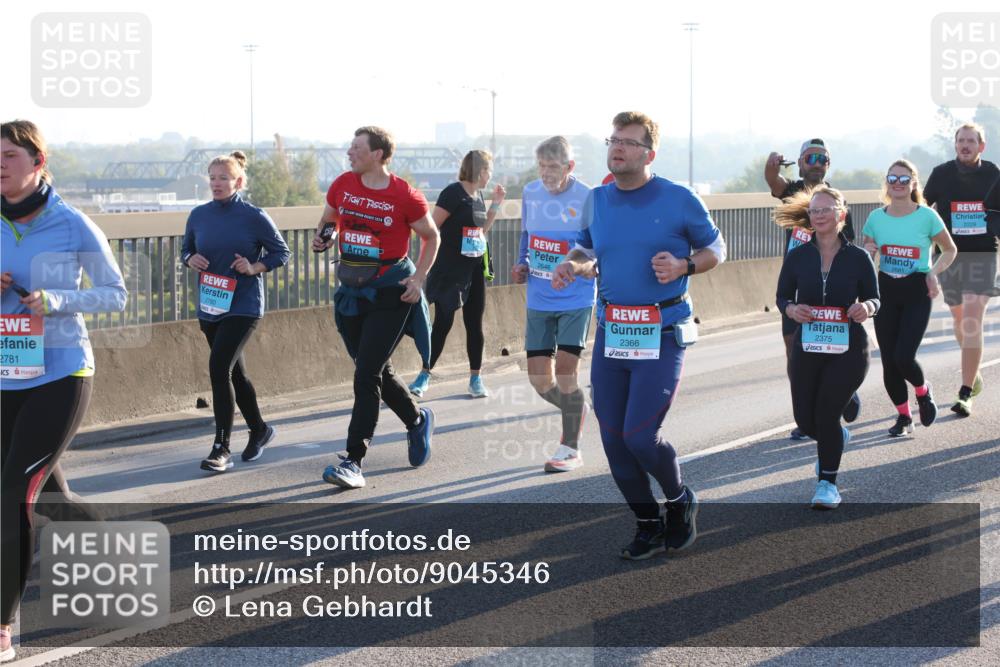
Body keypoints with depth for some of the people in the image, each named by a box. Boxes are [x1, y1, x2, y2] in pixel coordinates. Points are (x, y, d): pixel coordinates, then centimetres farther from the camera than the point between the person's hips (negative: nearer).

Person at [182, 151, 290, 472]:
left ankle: (221, 449, -14)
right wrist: (190, 259, -6)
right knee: (234, 372, 16)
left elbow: (281, 252, 0)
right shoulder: (199, 215, 4)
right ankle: (259, 430, 38)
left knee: (219, 367, -18)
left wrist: (255, 267, -17)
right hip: (209, 307, 6)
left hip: (243, 306, -6)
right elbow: (186, 249, 17)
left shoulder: (254, 217, -9)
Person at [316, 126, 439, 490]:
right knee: (375, 371, 16)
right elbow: (327, 220, 20)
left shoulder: (405, 196, -10)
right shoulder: (343, 184, 2)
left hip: (390, 294, -6)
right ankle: (417, 420, 42)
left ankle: (353, 461, -11)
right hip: (351, 292, 6)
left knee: (367, 375, -12)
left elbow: (431, 237, 4)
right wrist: (323, 239, -3)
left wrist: (418, 279, -6)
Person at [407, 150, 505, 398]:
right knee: (443, 322, -3)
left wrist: (496, 203, 13)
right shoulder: (454, 193, -13)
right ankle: (424, 375, 8)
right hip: (450, 270, -7)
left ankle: (476, 378, 14)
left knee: (474, 324, 8)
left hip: (474, 269, 7)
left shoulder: (478, 195, 11)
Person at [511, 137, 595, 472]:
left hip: (576, 300, -5)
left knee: (565, 370, -10)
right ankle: (578, 411, 35)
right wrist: (521, 265, 3)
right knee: (539, 378, 5)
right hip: (538, 301, 5)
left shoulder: (588, 200, -13)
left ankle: (570, 449, 5)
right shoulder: (530, 193, 3)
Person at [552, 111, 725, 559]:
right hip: (610, 333, 5)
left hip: (662, 334, -5)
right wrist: (574, 266, -3)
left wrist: (682, 266, -15)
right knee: (614, 441, 5)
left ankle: (680, 502, 16)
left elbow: (715, 249, 4)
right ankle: (649, 526, 23)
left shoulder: (679, 200, -6)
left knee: (640, 436, -13)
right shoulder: (596, 201, 6)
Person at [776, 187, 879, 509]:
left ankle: (827, 483, 9)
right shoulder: (797, 257, 0)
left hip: (848, 349, -2)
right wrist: (792, 309, -16)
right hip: (807, 348, 2)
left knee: (826, 413, -10)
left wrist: (866, 307, -18)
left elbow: (873, 298, 6)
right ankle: (836, 437, 42)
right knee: (805, 419, 5)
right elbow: (782, 296, 7)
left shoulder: (857, 258, -3)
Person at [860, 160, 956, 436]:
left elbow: (950, 250, 6)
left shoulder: (927, 216, -7)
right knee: (888, 361, 1)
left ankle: (923, 392, 19)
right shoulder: (876, 218, 1)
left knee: (903, 357, -15)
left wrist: (934, 273, -10)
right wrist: (867, 253, -10)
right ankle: (903, 416, 21)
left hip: (917, 292, -3)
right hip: (886, 291, 3)